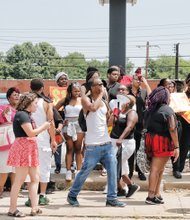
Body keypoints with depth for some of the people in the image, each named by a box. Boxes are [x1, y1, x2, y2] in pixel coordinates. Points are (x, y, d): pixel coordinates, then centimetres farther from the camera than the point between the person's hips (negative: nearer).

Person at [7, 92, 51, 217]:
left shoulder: (26, 115, 19)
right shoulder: (22, 114, -13)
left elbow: (31, 133, 13)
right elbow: (30, 133, -18)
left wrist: (43, 128, 8)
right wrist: (43, 127, -6)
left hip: (29, 149, 10)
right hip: (23, 148, -10)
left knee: (35, 178, 9)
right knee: (20, 180, -5)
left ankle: (34, 208, 11)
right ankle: (12, 209, 2)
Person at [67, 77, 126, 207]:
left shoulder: (104, 102, 13)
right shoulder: (86, 100, -5)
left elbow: (110, 120, 16)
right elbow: (93, 108, -28)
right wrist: (101, 94, -14)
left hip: (107, 143, 6)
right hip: (93, 146, -6)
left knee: (113, 171, 0)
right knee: (84, 172, 3)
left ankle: (112, 198, 8)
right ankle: (72, 195, 21)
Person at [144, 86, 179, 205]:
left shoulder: (150, 110, 11)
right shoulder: (167, 110, -10)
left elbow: (146, 125, 6)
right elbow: (172, 129, -16)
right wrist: (176, 146, -14)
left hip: (151, 140, 7)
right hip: (163, 143, -7)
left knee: (159, 169, 15)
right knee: (156, 169, -4)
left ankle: (157, 194, 16)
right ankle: (151, 196, -3)